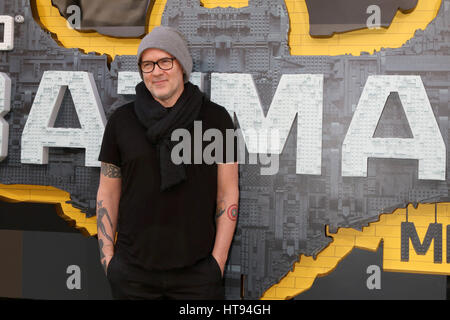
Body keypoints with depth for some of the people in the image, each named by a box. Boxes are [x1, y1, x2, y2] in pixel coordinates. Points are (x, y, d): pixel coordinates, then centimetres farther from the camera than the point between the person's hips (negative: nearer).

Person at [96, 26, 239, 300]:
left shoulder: (215, 118, -1)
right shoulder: (121, 121, 3)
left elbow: (228, 193, 0)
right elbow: (108, 193, 7)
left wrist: (218, 259, -4)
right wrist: (107, 256, 2)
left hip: (197, 269, -1)